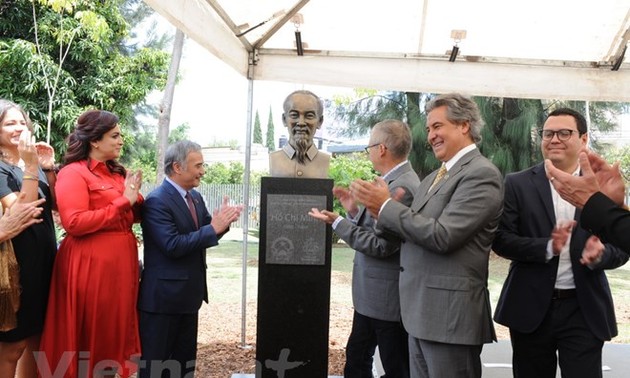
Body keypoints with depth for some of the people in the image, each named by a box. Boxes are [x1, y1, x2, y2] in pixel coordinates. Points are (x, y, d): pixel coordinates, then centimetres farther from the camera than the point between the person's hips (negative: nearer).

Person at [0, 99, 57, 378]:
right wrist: (31, 167, -25)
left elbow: (54, 205, 8)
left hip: (43, 258, 7)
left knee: (36, 337, 16)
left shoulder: (33, 162, 9)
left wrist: (48, 168, -3)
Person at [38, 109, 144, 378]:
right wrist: (122, 202, -18)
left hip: (120, 262, 8)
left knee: (115, 330, 14)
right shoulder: (74, 173, -9)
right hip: (91, 264, -8)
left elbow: (133, 216, 18)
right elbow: (74, 222, -20)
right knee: (90, 333, 3)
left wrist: (135, 198, -3)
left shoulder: (117, 173, 14)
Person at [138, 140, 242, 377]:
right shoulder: (156, 201, -19)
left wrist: (222, 222, -11)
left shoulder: (195, 197, 9)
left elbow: (204, 235, 9)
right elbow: (173, 245, -26)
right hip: (163, 295, -9)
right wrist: (213, 228, -24)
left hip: (188, 293, 9)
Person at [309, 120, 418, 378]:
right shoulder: (394, 181, 8)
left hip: (387, 297, -10)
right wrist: (354, 211, 1)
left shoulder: (402, 188, -23)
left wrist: (337, 222, -20)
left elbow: (382, 246, -25)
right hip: (370, 295, 10)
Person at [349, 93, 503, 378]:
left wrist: (386, 205, -15)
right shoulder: (435, 176, 15)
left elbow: (443, 236, -22)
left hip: (450, 312, -9)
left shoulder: (481, 173, -13)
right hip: (422, 311, 9)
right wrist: (381, 212, -4)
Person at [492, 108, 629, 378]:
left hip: (585, 310, 0)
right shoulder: (518, 184, 0)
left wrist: (600, 254, -18)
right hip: (531, 308, 0)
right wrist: (546, 247, -21)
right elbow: (501, 239, -6)